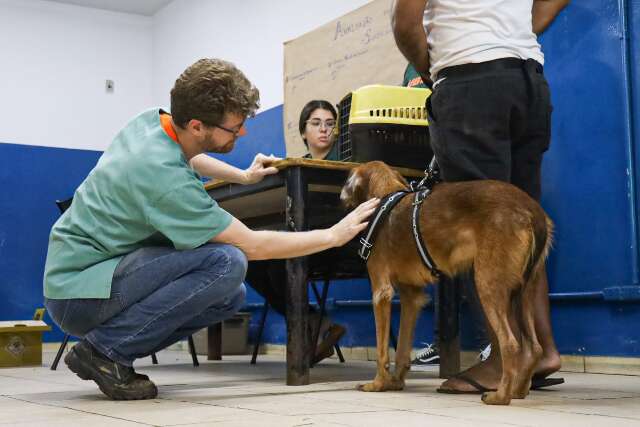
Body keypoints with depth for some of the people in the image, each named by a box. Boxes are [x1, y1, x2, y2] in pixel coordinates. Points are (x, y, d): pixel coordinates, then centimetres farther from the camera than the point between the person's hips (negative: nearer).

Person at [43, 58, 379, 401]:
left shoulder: (152, 120, -1)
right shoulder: (165, 177, -27)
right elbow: (253, 246, -19)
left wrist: (242, 176, 28)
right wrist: (334, 235, -11)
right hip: (78, 292, -10)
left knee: (231, 296, 5)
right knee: (226, 262, -26)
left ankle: (101, 352, 5)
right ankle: (105, 349, -13)